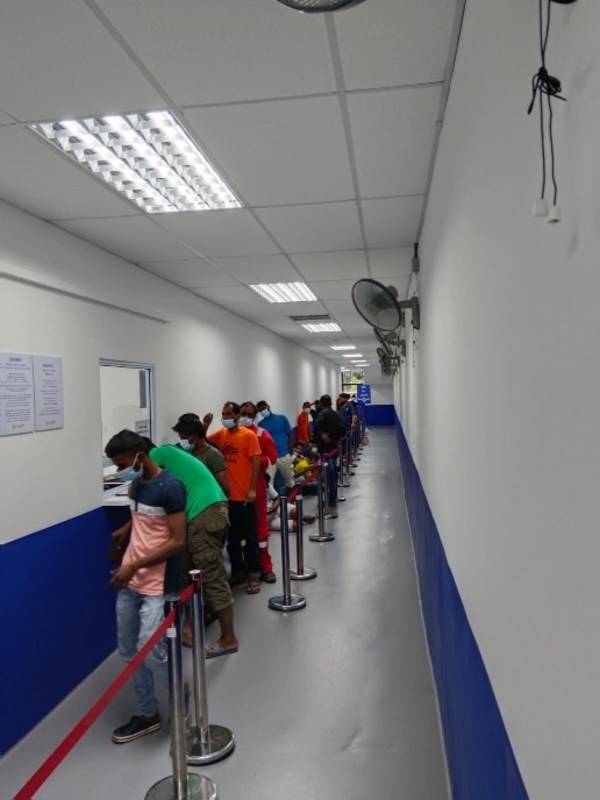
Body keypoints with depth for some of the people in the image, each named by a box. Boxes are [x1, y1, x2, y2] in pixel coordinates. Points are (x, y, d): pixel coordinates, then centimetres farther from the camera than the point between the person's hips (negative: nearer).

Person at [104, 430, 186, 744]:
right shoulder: (137, 483, 6)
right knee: (129, 651, 13)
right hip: (128, 581, 8)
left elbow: (177, 541, -19)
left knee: (149, 651, -8)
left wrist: (135, 565, -21)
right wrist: (125, 529, 9)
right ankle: (148, 714, 29)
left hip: (156, 584, -8)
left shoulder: (170, 488, -18)